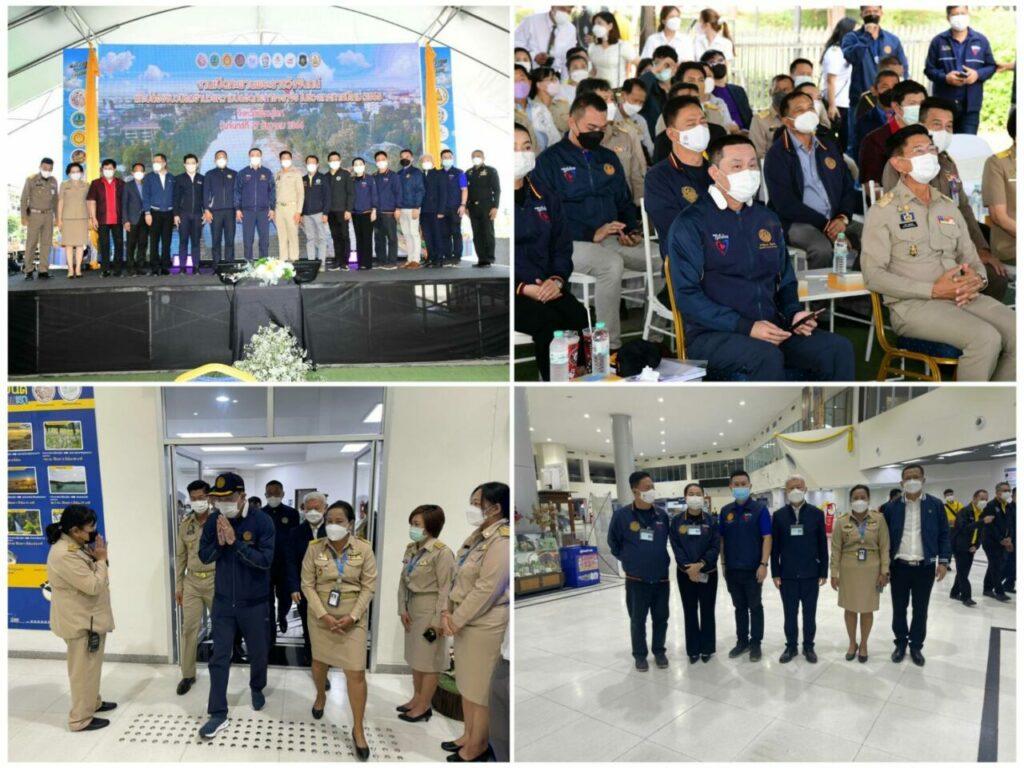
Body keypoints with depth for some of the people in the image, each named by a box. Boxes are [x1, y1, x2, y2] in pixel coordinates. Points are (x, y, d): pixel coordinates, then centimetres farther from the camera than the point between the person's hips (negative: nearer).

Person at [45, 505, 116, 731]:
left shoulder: (75, 545, 3)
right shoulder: (64, 554, -28)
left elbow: (90, 574, 15)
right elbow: (93, 586, -27)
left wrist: (97, 557, -2)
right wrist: (101, 559, -15)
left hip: (89, 616, 10)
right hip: (79, 620, -10)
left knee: (91, 665, 23)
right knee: (83, 668, 3)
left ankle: (93, 702, 39)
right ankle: (81, 718, 15)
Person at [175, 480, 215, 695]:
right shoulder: (185, 523, 3)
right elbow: (180, 556, 9)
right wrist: (178, 585, 8)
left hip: (216, 580, -3)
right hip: (192, 581, 3)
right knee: (189, 628, 5)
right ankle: (188, 674, 17)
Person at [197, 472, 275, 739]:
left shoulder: (262, 521, -17)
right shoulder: (213, 521, -4)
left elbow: (265, 559, -23)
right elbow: (204, 556, -1)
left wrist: (235, 541, -29)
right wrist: (219, 543, -21)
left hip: (254, 603, -2)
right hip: (223, 602, 2)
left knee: (258, 653, 15)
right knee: (219, 657, 4)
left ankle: (257, 689, 43)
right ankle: (218, 714, 12)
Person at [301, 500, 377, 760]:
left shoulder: (364, 549, -9)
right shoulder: (315, 548, -7)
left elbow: (369, 586, -6)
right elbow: (307, 585, -6)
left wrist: (352, 616, -14)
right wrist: (323, 615, -15)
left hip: (352, 618, -1)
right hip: (321, 616, 2)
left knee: (356, 673, -4)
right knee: (319, 661, 20)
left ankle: (358, 730, 8)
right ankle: (321, 696, 52)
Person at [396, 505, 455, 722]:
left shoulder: (442, 552, -19)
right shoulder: (412, 549, 5)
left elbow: (445, 589, -18)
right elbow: (403, 581, 10)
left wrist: (438, 619, -17)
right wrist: (403, 608, 3)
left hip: (430, 607, -8)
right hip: (413, 606, 8)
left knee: (429, 659, 4)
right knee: (416, 655, 18)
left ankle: (424, 707, 14)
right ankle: (417, 698, 32)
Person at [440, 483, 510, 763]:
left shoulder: (502, 541, -20)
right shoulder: (478, 536, 10)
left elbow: (487, 590, -23)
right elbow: (458, 577, 12)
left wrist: (457, 620, -16)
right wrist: (447, 611, 0)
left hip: (484, 624, -9)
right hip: (465, 621, 9)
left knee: (481, 687, 4)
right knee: (467, 683, 19)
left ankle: (477, 747, 19)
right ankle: (468, 736, 34)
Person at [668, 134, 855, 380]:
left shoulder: (767, 220, 17)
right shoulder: (691, 224, -3)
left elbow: (785, 280, 24)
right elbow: (687, 296, -11)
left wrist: (794, 314, 1)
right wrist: (746, 327, -19)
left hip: (772, 330, 6)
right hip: (713, 335, -6)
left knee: (839, 349, -14)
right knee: (767, 357, -34)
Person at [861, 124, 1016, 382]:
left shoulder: (949, 206, 19)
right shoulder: (883, 211, -2)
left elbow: (970, 257, 20)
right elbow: (873, 275, -11)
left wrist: (977, 278, -6)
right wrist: (932, 290, -17)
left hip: (963, 298, 6)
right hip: (913, 304, -6)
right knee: (985, 338, -28)